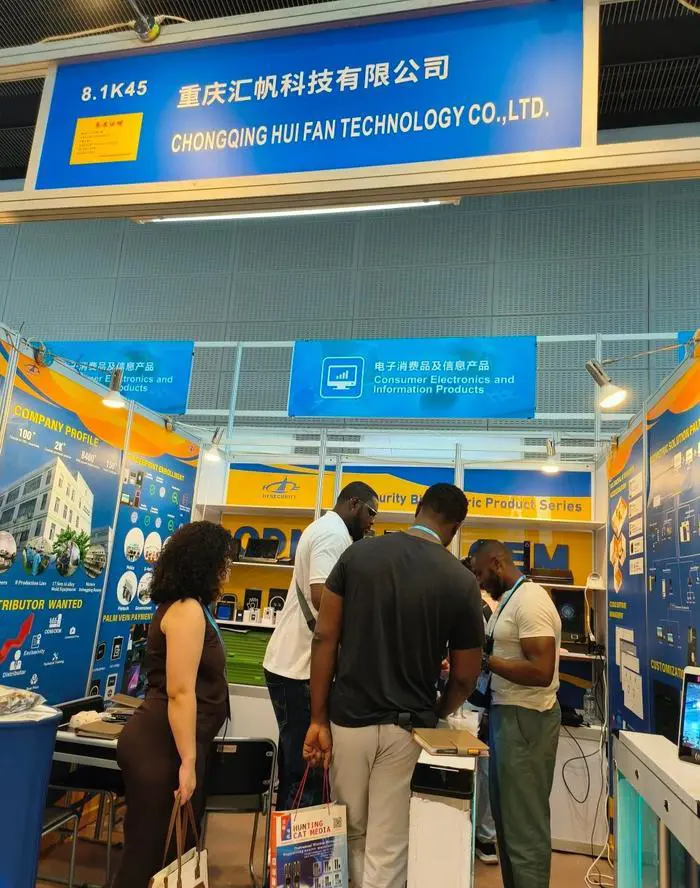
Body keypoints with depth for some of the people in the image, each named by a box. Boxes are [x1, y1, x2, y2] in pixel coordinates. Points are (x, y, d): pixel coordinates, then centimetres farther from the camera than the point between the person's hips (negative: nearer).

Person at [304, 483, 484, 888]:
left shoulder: (358, 554, -5)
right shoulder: (462, 582, -8)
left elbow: (325, 637, -6)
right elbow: (465, 676, -2)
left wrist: (319, 718, 0)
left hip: (349, 718, 2)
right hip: (406, 727, -1)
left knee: (352, 835, 23)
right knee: (387, 851, 11)